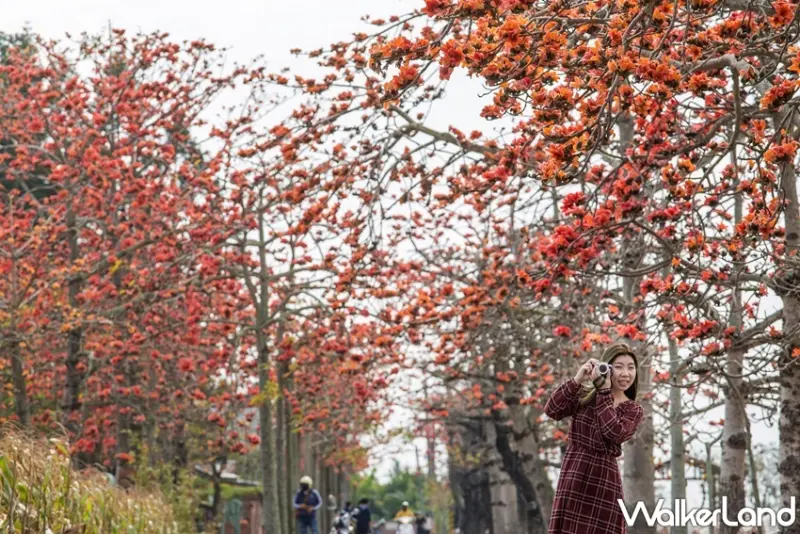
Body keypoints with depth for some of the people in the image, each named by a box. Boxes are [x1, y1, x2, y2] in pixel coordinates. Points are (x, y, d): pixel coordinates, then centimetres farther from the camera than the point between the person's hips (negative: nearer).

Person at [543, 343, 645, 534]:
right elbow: (551, 410, -7)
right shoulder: (584, 395, 8)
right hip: (573, 478, 1)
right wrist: (577, 379, -12)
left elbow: (615, 433, -13)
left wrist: (604, 390, -10)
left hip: (604, 481, -1)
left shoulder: (634, 410, 7)